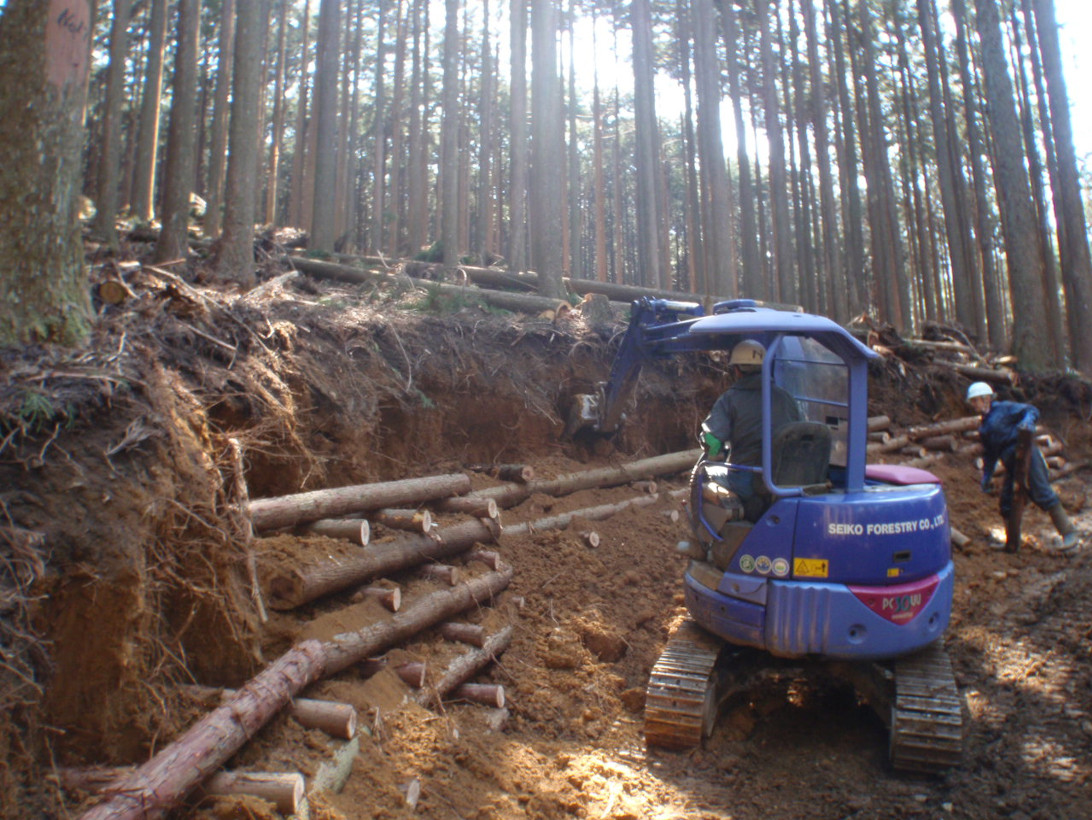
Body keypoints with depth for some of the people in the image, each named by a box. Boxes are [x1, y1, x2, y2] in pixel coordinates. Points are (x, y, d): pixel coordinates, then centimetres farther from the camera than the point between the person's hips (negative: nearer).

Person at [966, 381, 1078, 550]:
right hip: (1011, 464, 8)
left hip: (1026, 453, -7)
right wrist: (986, 477, 18)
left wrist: (1028, 421, -27)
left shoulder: (1004, 408, 3)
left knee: (1043, 494, -12)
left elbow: (1032, 410, -5)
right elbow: (988, 454, 23)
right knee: (1007, 503, 6)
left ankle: (1068, 532, -2)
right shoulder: (983, 428, 21)